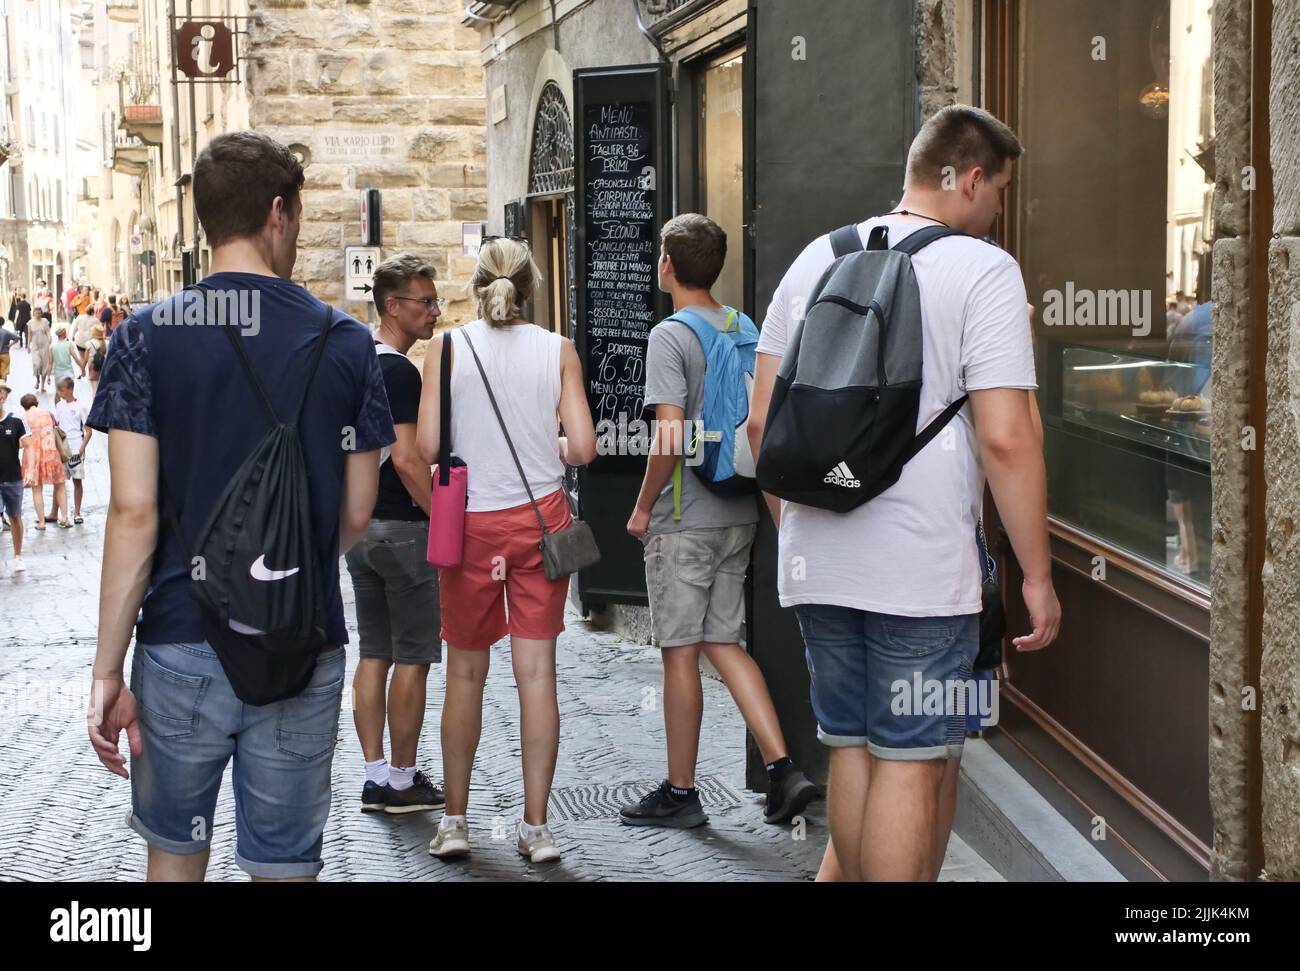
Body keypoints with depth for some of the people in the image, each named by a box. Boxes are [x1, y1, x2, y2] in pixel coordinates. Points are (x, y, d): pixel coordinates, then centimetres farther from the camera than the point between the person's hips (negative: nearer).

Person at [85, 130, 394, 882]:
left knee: (176, 852, 17)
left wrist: (108, 670, -6)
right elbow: (356, 516, 2)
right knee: (285, 864, 10)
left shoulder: (147, 336, -6)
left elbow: (134, 512, -11)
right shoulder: (346, 344, -2)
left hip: (180, 643, 0)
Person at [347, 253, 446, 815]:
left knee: (373, 655, 11)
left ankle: (375, 778, 14)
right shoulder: (398, 371, -16)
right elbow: (407, 459, -22)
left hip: (358, 525, 9)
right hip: (402, 528, -9)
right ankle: (403, 780, 5)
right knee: (412, 658, -1)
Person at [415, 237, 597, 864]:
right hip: (540, 517, 0)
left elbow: (426, 446, -8)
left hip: (470, 523, 0)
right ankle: (536, 826, 7)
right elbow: (583, 447, -6)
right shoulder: (558, 350, 0)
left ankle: (455, 820, 17)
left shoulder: (447, 348, -3)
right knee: (537, 671, 4)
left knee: (466, 673, 11)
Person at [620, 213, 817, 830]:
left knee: (680, 652, 2)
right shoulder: (744, 329, 8)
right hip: (738, 514, 7)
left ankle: (680, 793, 12)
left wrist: (643, 506, -8)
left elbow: (670, 437, -20)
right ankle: (782, 769, 6)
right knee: (723, 643, 14)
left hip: (685, 520, -7)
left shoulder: (670, 335, -13)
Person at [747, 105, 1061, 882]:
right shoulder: (983, 270, -7)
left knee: (852, 749, 17)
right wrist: (1038, 575, -8)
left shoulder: (816, 258, 10)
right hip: (924, 569, -6)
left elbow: (763, 419, 10)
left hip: (819, 560, 6)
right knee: (913, 761, 3)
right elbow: (1006, 437, -15)